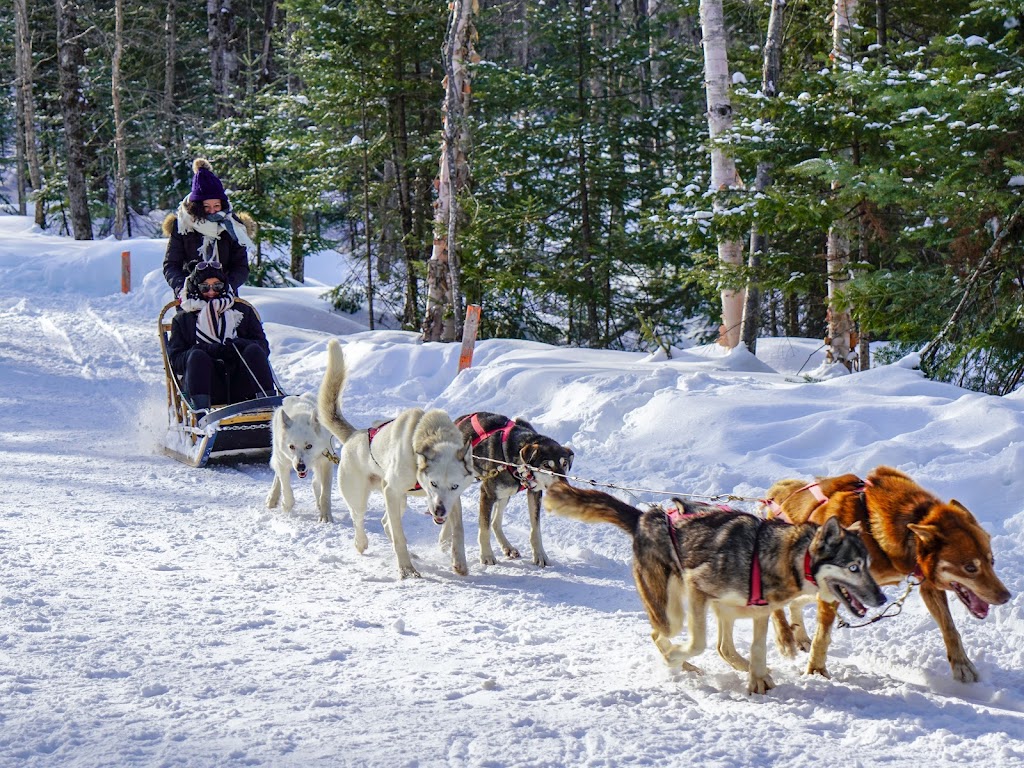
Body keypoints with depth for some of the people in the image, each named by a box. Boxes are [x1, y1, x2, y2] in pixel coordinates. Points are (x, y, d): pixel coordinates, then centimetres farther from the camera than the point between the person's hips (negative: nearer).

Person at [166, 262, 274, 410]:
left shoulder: (242, 311, 24)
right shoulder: (183, 319, 21)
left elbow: (263, 346, 14)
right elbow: (175, 359, 7)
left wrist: (239, 345, -9)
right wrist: (210, 350, -11)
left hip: (241, 385, 1)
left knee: (253, 350, -24)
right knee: (197, 355, -28)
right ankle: (200, 410, -47)